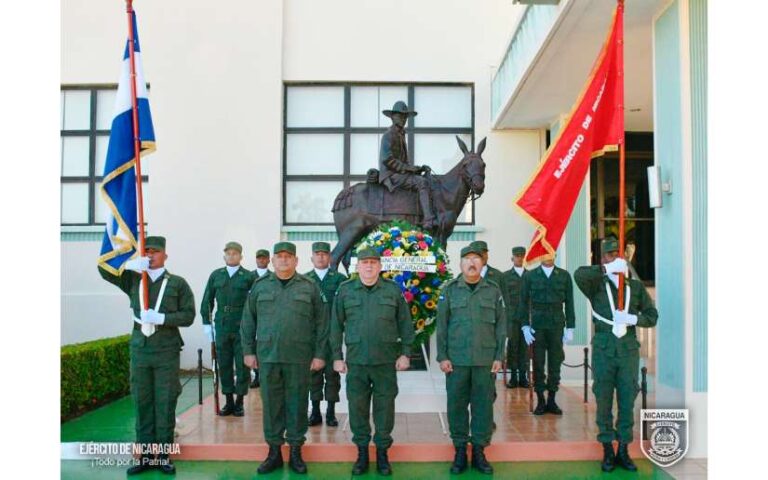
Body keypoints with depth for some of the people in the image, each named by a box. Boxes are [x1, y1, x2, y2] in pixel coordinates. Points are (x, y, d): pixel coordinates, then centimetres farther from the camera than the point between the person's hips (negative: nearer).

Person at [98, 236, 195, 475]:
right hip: (139, 350, 3)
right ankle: (145, 455, 16)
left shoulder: (178, 283, 1)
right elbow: (104, 269, 3)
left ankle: (164, 455, 11)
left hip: (167, 352, -3)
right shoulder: (134, 280, 9)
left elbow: (188, 316, -3)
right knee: (142, 404, 7)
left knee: (165, 405, 2)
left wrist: (161, 318, -17)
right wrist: (129, 264, -13)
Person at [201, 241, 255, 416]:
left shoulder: (248, 277, -1)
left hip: (242, 328, -3)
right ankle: (229, 401, 18)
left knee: (242, 365, 3)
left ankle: (239, 402, 15)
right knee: (224, 365, 8)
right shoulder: (216, 275, 9)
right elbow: (207, 301, 12)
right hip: (222, 328, 3)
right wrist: (206, 322, 7)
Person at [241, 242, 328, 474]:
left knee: (297, 404, 6)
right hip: (268, 356, 1)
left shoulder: (309, 287, 3)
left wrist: (319, 354, -1)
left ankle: (296, 452, 18)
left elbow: (321, 323, 2)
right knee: (271, 404, 7)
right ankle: (274, 451, 20)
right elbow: (248, 320, 9)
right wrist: (248, 350, 5)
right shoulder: (260, 286, 7)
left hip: (299, 357, -1)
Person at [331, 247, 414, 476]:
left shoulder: (393, 290, 2)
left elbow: (405, 324, 6)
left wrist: (405, 353, 1)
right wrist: (337, 356, 3)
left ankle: (382, 453, 21)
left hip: (386, 362, 0)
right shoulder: (345, 290, 3)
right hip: (356, 362, 1)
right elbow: (336, 325, 6)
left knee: (385, 408, 6)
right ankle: (362, 452, 22)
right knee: (357, 408, 7)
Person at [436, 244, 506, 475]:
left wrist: (499, 357, 1)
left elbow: (501, 325, 6)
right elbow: (441, 325, 2)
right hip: (456, 360, -1)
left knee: (483, 405, 5)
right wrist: (442, 356, -4)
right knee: (456, 405, 5)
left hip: (485, 360, 1)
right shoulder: (449, 290, 2)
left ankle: (479, 452, 18)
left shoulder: (493, 290, 5)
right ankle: (460, 451, 17)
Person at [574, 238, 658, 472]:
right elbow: (579, 274, -19)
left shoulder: (636, 287, 10)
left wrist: (634, 319, -10)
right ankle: (607, 451, 16)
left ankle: (623, 450, 18)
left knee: (627, 402, 6)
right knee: (604, 401, 4)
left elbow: (652, 316, 9)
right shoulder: (597, 285, 2)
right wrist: (607, 269, -26)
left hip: (629, 350, 2)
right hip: (603, 350, -2)